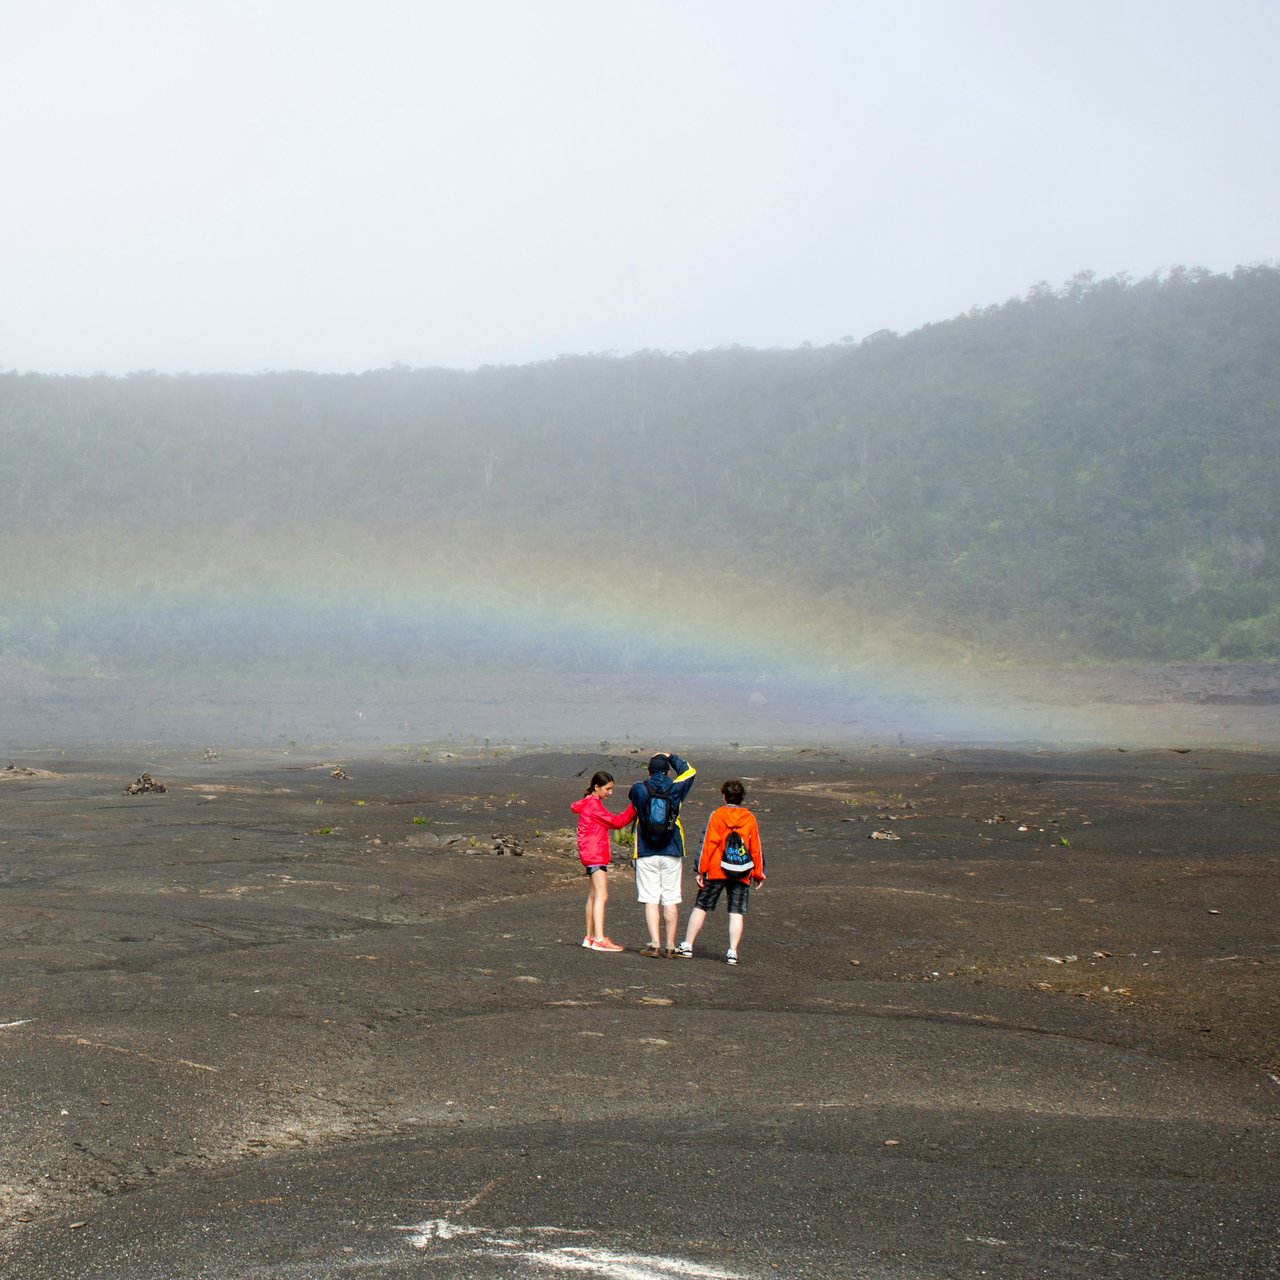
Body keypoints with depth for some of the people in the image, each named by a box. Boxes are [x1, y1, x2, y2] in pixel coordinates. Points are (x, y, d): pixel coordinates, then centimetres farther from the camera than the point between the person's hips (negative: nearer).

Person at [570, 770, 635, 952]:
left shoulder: (588, 803, 18)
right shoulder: (593, 804, -13)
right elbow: (616, 822, -13)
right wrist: (633, 808, -12)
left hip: (591, 855, 11)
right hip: (595, 855, -11)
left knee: (593, 896, 14)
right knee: (601, 895, -17)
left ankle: (590, 937, 17)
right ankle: (599, 939, -24)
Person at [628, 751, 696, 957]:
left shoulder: (639, 789, -3)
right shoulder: (676, 789, 0)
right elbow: (689, 771, 19)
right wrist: (671, 757, 30)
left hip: (646, 853, -1)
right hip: (671, 853, 1)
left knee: (651, 900, 0)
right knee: (671, 901, 5)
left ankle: (655, 944, -8)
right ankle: (670, 946, 5)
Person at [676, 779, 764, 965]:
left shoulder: (717, 815, -5)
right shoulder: (750, 818, 3)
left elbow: (707, 844, -7)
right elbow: (756, 848, 7)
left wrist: (701, 870, -3)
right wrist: (758, 872, 15)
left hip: (716, 871, -1)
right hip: (742, 874, 1)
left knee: (700, 907, 8)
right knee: (737, 912, 2)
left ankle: (687, 946, 9)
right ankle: (732, 952, -5)